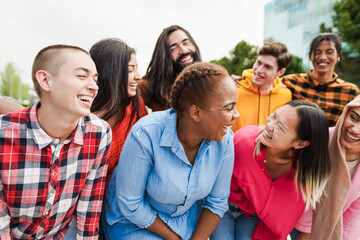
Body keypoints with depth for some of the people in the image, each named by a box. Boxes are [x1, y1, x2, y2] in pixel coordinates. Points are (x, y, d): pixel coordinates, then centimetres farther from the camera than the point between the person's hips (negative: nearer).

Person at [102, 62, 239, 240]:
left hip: (187, 221, 3)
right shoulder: (145, 135, -31)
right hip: (135, 221, -2)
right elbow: (130, 205, -20)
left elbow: (217, 201, -6)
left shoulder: (224, 140, -19)